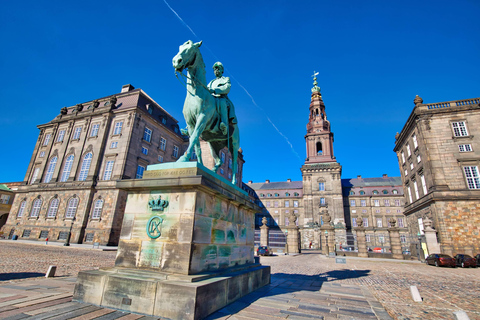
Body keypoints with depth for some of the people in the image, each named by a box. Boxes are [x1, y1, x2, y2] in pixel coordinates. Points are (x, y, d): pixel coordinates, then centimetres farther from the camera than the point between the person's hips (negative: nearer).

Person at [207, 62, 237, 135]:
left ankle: (224, 124, -54)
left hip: (222, 99, -4)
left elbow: (227, 88, 0)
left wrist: (214, 90, -15)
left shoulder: (226, 79, 22)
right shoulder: (211, 82, 36)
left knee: (222, 102, -41)